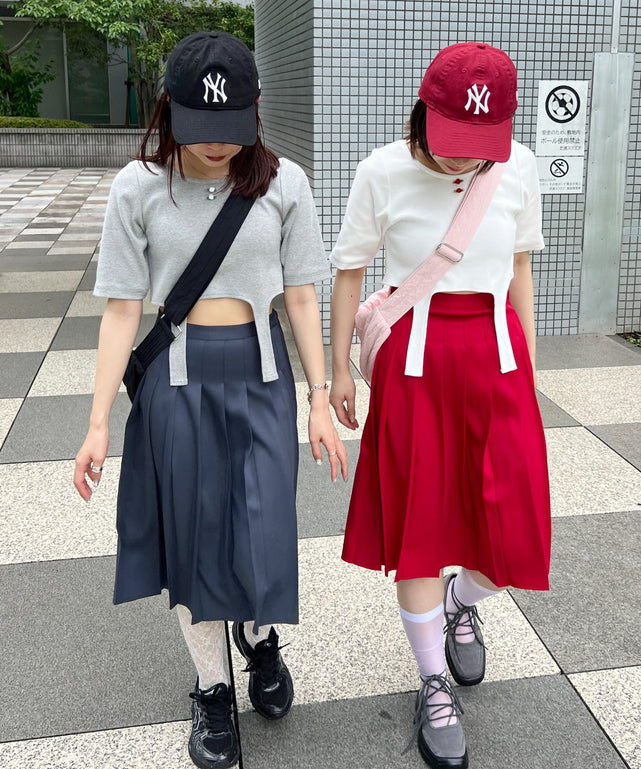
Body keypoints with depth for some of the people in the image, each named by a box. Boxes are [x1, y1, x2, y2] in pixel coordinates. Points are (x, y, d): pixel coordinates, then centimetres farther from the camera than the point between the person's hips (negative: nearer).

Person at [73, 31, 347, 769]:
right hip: (177, 377, 0)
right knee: (192, 538, 9)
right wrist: (99, 425, -5)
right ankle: (212, 689, 31)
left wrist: (319, 400, 0)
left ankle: (260, 638, 35)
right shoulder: (139, 188, -5)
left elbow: (301, 298, 2)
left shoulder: (282, 183, -3)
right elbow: (122, 309, -3)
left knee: (264, 539, -1)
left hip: (261, 374, 0)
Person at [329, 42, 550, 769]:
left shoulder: (518, 167, -2)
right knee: (418, 520, 5)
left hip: (495, 352, 3)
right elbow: (349, 271, 0)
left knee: (515, 525, 1)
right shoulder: (383, 172, -10)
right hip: (415, 355, -2)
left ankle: (463, 600, 38)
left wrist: (528, 361, 11)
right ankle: (435, 685, 24)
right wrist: (339, 369, 1)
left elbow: (518, 268, 10)